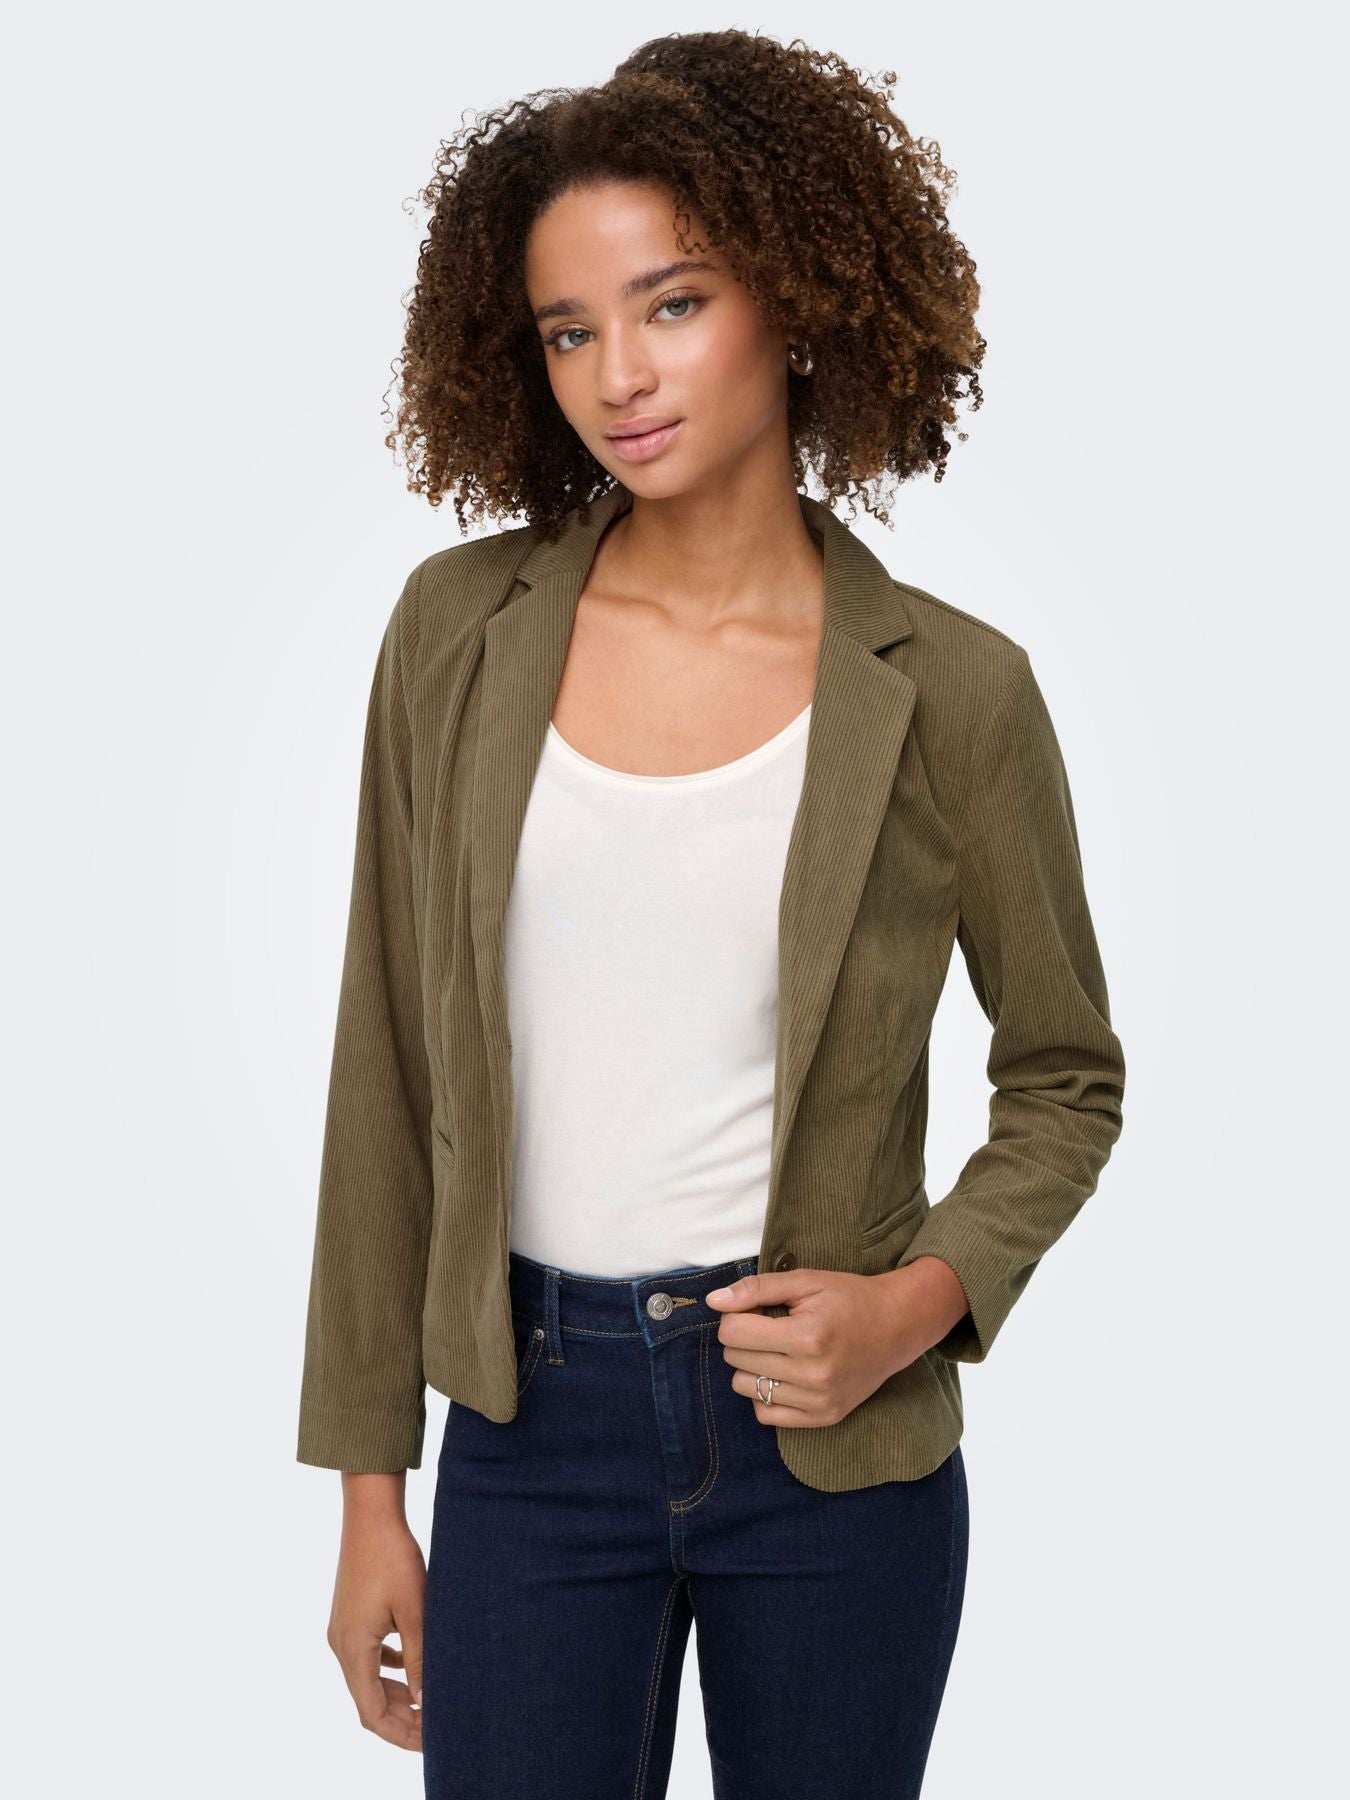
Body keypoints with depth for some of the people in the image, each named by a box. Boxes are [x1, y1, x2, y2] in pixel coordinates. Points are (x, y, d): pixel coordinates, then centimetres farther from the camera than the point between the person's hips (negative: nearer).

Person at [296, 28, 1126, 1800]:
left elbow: (1066, 1073, 6)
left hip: (836, 1440, -1)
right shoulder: (458, 630, -2)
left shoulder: (950, 689, -6)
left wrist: (919, 1302, -12)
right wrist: (368, 1481, 4)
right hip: (529, 1411, 1)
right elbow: (388, 1070, 3)